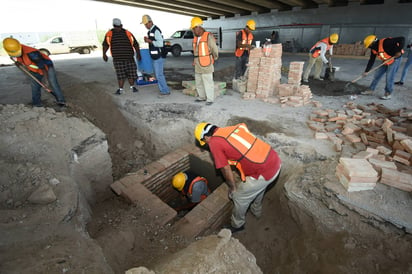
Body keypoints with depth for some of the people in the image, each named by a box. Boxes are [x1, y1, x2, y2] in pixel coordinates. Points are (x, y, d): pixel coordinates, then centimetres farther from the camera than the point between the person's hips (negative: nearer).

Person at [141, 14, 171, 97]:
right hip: (154, 56, 10)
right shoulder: (150, 31, 17)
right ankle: (163, 90, 19)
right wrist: (147, 40, 8)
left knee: (159, 74, -9)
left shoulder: (156, 30, -13)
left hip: (158, 56, -10)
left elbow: (160, 43, -20)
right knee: (157, 74, 12)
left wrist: (150, 41, -17)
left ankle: (165, 91, -1)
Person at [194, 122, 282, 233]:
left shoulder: (214, 143, -8)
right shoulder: (233, 128, 13)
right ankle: (256, 210, 61)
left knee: (239, 197, 16)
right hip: (275, 161, 8)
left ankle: (237, 225, 41)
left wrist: (233, 188, 15)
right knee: (259, 187, 35)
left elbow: (226, 170, -3)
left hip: (263, 172, -8)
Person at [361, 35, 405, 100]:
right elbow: (371, 61, 2)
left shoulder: (385, 42, -29)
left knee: (389, 77, -9)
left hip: (394, 59, -7)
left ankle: (388, 94, 1)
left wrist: (399, 51, -32)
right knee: (377, 75, 6)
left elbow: (402, 39, -28)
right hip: (385, 62, 7)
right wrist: (366, 71, -1)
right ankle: (370, 90, 17)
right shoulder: (374, 49, -4)